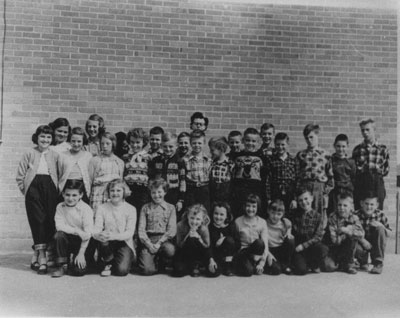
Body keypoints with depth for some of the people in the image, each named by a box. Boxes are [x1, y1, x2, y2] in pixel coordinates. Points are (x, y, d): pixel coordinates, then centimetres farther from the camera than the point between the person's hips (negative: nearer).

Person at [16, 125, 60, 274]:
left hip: (50, 189, 1)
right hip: (33, 188, -1)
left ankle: (36, 255, 11)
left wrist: (57, 191, -1)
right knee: (38, 220, -8)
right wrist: (26, 190, 3)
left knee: (49, 221, -3)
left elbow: (60, 176, 8)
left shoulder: (55, 155, 10)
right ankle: (42, 257, -7)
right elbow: (20, 176, 9)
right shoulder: (29, 154, 8)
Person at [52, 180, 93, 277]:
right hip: (68, 239, 3)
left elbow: (88, 234, -16)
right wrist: (76, 230, -27)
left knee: (79, 271, -21)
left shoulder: (86, 209, -15)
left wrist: (81, 253, -18)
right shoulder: (60, 207, -4)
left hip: (81, 242, -3)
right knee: (59, 235, -31)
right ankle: (62, 265, -12)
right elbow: (59, 226, -15)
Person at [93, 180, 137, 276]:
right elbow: (96, 230, -8)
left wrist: (115, 236, -34)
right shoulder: (102, 208, 0)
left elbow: (130, 232, -13)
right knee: (103, 239, -33)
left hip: (124, 243, -1)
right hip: (108, 244, 2)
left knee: (121, 270, -24)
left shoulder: (131, 209, -4)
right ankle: (108, 264, -3)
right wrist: (99, 235, -35)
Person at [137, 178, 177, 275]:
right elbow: (141, 229, 3)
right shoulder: (145, 208, 11)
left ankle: (160, 266, -2)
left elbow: (172, 230, 0)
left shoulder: (170, 208, 9)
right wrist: (149, 244, -13)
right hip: (148, 240, 0)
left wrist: (159, 243, -13)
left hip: (164, 239, 1)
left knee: (170, 249, -36)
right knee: (147, 270, -23)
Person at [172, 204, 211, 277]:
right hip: (183, 255, 0)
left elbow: (207, 247, -10)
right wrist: (187, 236, -30)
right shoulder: (180, 226, -19)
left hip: (199, 254, 0)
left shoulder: (204, 229, -19)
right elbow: (179, 246, -13)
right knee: (179, 271, -28)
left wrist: (198, 238, -27)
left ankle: (196, 266, -6)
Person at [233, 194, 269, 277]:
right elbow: (236, 241, 6)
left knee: (259, 243, -34)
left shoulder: (262, 222, -2)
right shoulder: (238, 222, -2)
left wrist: (262, 263, -19)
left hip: (257, 252, 1)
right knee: (248, 271, -32)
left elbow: (265, 243, -10)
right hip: (243, 251, -1)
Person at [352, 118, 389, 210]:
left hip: (377, 183, -1)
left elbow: (386, 171, 8)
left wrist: (377, 169, -5)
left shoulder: (383, 149, 6)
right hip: (360, 184, 1)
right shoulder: (357, 149, 8)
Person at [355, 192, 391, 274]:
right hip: (362, 242, -2)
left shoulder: (380, 214, -10)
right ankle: (363, 262, 5)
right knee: (356, 248, -36)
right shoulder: (356, 215, -14)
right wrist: (363, 241, -31)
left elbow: (389, 233, -4)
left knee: (380, 229, -27)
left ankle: (378, 263, -20)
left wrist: (381, 226, -24)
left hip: (376, 244, 2)